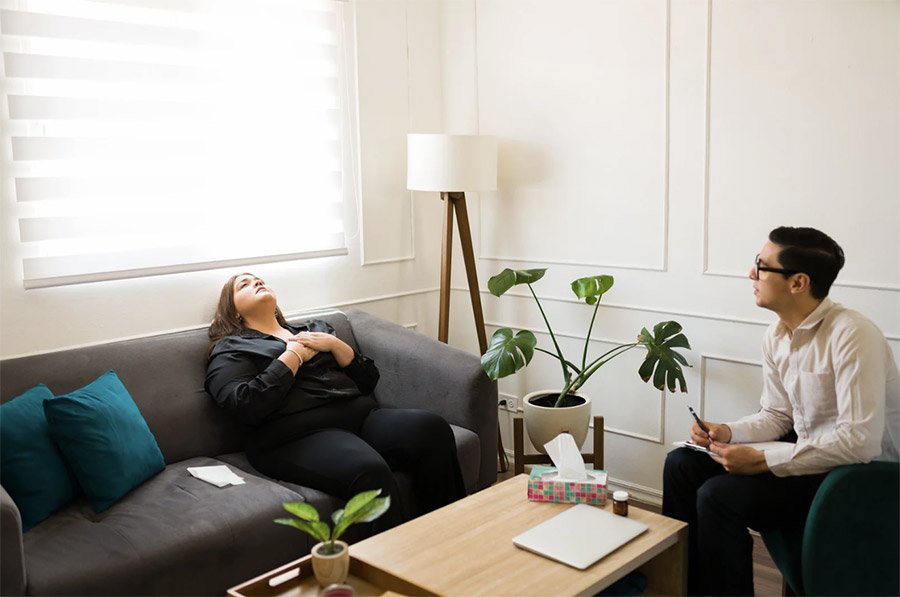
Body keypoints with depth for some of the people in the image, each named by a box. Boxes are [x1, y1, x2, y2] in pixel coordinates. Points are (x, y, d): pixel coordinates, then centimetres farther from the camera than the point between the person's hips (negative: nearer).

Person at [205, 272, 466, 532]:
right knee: (369, 470, -37)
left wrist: (334, 344, 7)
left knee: (432, 428, -25)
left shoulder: (314, 328, 29)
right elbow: (245, 405, -7)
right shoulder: (230, 349, 15)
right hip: (299, 433, -5)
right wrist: (294, 355, 0)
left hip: (360, 413, 5)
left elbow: (369, 379, 22)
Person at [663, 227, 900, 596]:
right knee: (682, 463, -1)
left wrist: (762, 462, -27)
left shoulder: (851, 335, -24)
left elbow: (861, 440, -30)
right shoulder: (777, 336, 1)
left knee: (718, 495, -24)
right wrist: (728, 433, -10)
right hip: (806, 452, 8)